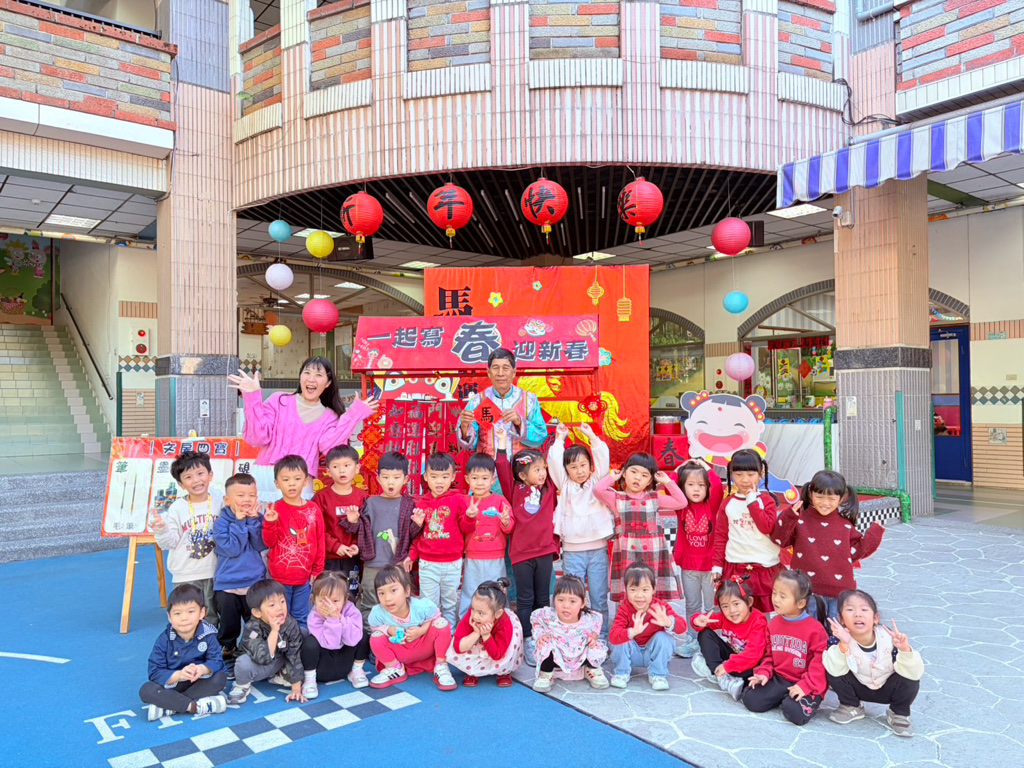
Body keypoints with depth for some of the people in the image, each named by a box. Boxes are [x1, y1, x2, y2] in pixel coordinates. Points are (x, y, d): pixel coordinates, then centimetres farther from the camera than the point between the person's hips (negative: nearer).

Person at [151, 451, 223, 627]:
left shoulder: (220, 502, -1)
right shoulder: (177, 508, -6)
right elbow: (170, 542, -5)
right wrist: (161, 530, -23)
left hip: (213, 573, 2)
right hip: (186, 576, -1)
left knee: (212, 619, 14)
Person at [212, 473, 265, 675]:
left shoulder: (258, 519, 1)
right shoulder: (221, 522, -8)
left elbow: (261, 545, -13)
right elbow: (232, 548, -20)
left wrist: (252, 520, -18)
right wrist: (240, 522, -20)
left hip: (255, 583, 2)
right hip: (227, 585, -2)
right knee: (228, 629, 9)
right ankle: (229, 659, 26)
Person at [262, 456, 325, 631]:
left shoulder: (314, 510, -1)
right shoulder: (275, 509, -6)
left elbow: (319, 542, 5)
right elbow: (269, 542, -6)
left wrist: (318, 570, 7)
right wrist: (269, 523, -23)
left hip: (304, 576, 2)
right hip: (279, 576, -2)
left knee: (302, 617, 14)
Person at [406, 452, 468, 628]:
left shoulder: (458, 500, -5)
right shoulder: (422, 503, 4)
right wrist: (412, 555, 12)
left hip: (452, 563, -1)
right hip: (427, 564, 2)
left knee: (450, 604, 13)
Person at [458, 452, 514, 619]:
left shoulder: (499, 500, -3)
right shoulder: (466, 502, 1)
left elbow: (510, 528, -4)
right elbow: (464, 529, -5)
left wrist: (506, 521, -26)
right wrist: (469, 517, -25)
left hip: (496, 559, -1)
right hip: (473, 560, 1)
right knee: (469, 597, 10)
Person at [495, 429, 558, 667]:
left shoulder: (550, 488, 4)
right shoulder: (515, 490, -2)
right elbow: (503, 470, -11)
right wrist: (502, 445, -13)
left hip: (545, 551, 2)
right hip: (521, 552, -2)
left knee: (543, 598, 13)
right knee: (525, 600, 7)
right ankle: (528, 642, 15)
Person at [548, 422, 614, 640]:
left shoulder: (597, 483, 6)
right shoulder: (565, 486, 7)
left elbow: (603, 458, -5)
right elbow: (554, 461, -3)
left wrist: (591, 435, -5)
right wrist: (560, 438, 0)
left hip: (598, 549, 0)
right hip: (572, 551, 0)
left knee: (599, 597, 6)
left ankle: (601, 637, 17)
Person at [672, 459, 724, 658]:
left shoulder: (712, 505, -6)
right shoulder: (681, 507, -2)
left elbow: (718, 487, -23)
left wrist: (707, 468, -12)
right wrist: (679, 469, -4)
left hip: (710, 564, -2)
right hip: (689, 565, 2)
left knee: (712, 606, 5)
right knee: (692, 605, 14)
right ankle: (692, 640, 24)